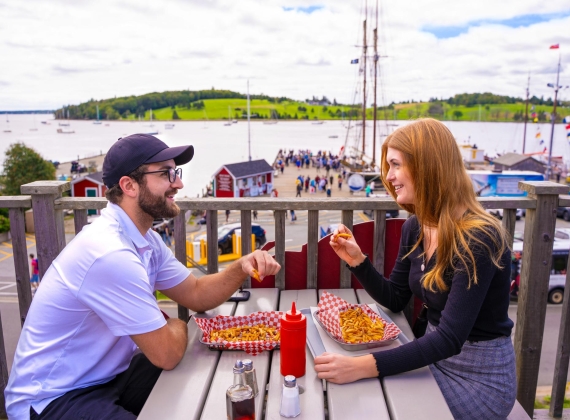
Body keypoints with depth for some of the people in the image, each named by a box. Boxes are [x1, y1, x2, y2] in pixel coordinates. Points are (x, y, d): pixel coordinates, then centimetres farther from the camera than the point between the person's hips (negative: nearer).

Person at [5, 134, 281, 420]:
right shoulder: (111, 253, -31)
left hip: (107, 375, 9)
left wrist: (241, 267, -13)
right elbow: (167, 354, -26)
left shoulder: (145, 239, 0)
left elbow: (195, 294, 5)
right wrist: (177, 326, -3)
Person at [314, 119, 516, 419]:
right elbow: (396, 300, 5)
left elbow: (450, 338, -33)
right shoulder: (415, 227, -4)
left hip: (480, 374, -6)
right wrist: (357, 261, -11)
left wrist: (363, 367, -41)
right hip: (436, 356, 6)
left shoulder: (478, 239, -27)